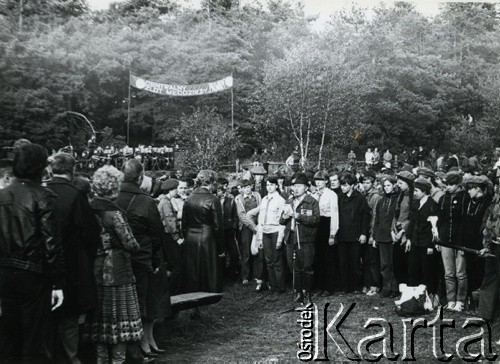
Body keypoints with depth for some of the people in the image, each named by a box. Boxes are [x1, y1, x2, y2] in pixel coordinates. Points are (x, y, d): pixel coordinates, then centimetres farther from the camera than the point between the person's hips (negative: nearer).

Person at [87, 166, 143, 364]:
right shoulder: (115, 214, -17)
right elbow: (131, 244, -17)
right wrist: (135, 246, 3)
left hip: (95, 272, 6)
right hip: (117, 273, -6)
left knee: (101, 317, 15)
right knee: (120, 316, 5)